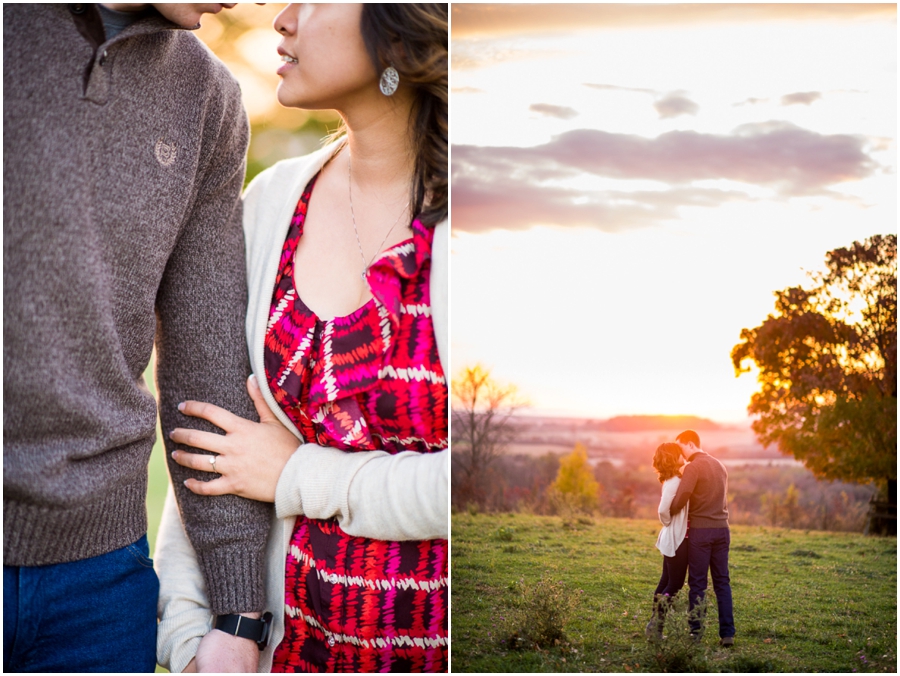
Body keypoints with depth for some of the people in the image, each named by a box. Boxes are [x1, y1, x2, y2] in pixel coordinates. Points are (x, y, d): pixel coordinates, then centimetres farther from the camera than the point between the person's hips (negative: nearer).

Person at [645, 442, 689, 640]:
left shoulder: (674, 480, 10)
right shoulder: (674, 482, -19)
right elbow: (663, 510, -27)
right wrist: (669, 525, -11)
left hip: (673, 540, 9)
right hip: (676, 540, -9)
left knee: (666, 582, 14)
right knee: (675, 584, -2)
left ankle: (654, 627, 19)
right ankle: (655, 627, 2)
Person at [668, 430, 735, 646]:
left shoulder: (694, 467, -11)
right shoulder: (719, 465, 14)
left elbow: (680, 500, -19)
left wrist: (668, 512, 0)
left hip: (701, 530, -6)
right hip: (721, 529, 6)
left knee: (697, 583, 1)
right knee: (722, 582, 8)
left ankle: (696, 632, 3)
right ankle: (727, 633, 6)